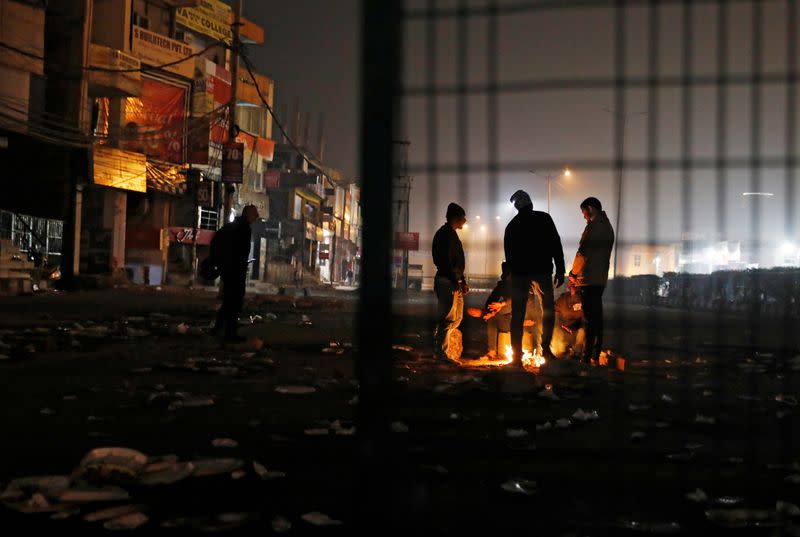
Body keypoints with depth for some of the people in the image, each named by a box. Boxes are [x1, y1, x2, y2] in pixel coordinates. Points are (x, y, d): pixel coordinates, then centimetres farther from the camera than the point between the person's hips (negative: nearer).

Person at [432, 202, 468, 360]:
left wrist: (462, 281, 18)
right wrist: (456, 281, -20)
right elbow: (446, 260, -18)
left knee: (456, 317, 14)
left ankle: (440, 347, 19)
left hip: (454, 282, 10)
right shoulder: (446, 233, -10)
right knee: (448, 318, -8)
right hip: (447, 281, -10)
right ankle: (442, 352, -4)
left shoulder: (451, 234, 21)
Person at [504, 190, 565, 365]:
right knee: (548, 310, 15)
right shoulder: (543, 219, 1)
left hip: (519, 272, 2)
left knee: (517, 315, 4)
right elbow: (556, 245, -5)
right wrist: (560, 269, -2)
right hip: (542, 271, -2)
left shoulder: (511, 226, 11)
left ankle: (517, 356, 1)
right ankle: (546, 348, 7)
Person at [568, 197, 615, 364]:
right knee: (597, 316, 11)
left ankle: (587, 358, -8)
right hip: (601, 279, 9)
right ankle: (595, 356, 15)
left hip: (588, 279, -9)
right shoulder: (608, 227, 17)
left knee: (589, 319, -9)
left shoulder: (593, 225, -11)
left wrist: (573, 273, -3)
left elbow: (583, 252, -15)